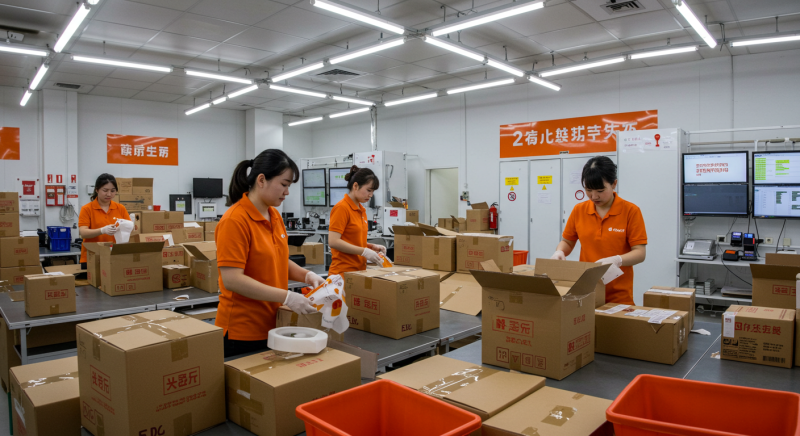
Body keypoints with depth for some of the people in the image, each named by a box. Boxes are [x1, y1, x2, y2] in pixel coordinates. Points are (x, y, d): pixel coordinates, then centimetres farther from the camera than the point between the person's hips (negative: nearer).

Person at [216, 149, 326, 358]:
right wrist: (287, 297, -25)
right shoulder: (235, 221, -18)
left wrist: (307, 275, -2)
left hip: (273, 325, 8)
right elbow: (231, 279, -23)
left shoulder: (275, 216, 5)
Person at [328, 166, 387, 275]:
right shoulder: (342, 208, -12)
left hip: (359, 269, 8)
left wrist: (372, 247, 4)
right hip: (344, 270, -8)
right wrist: (364, 252, -19)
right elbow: (333, 241, -19)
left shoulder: (362, 210, 12)